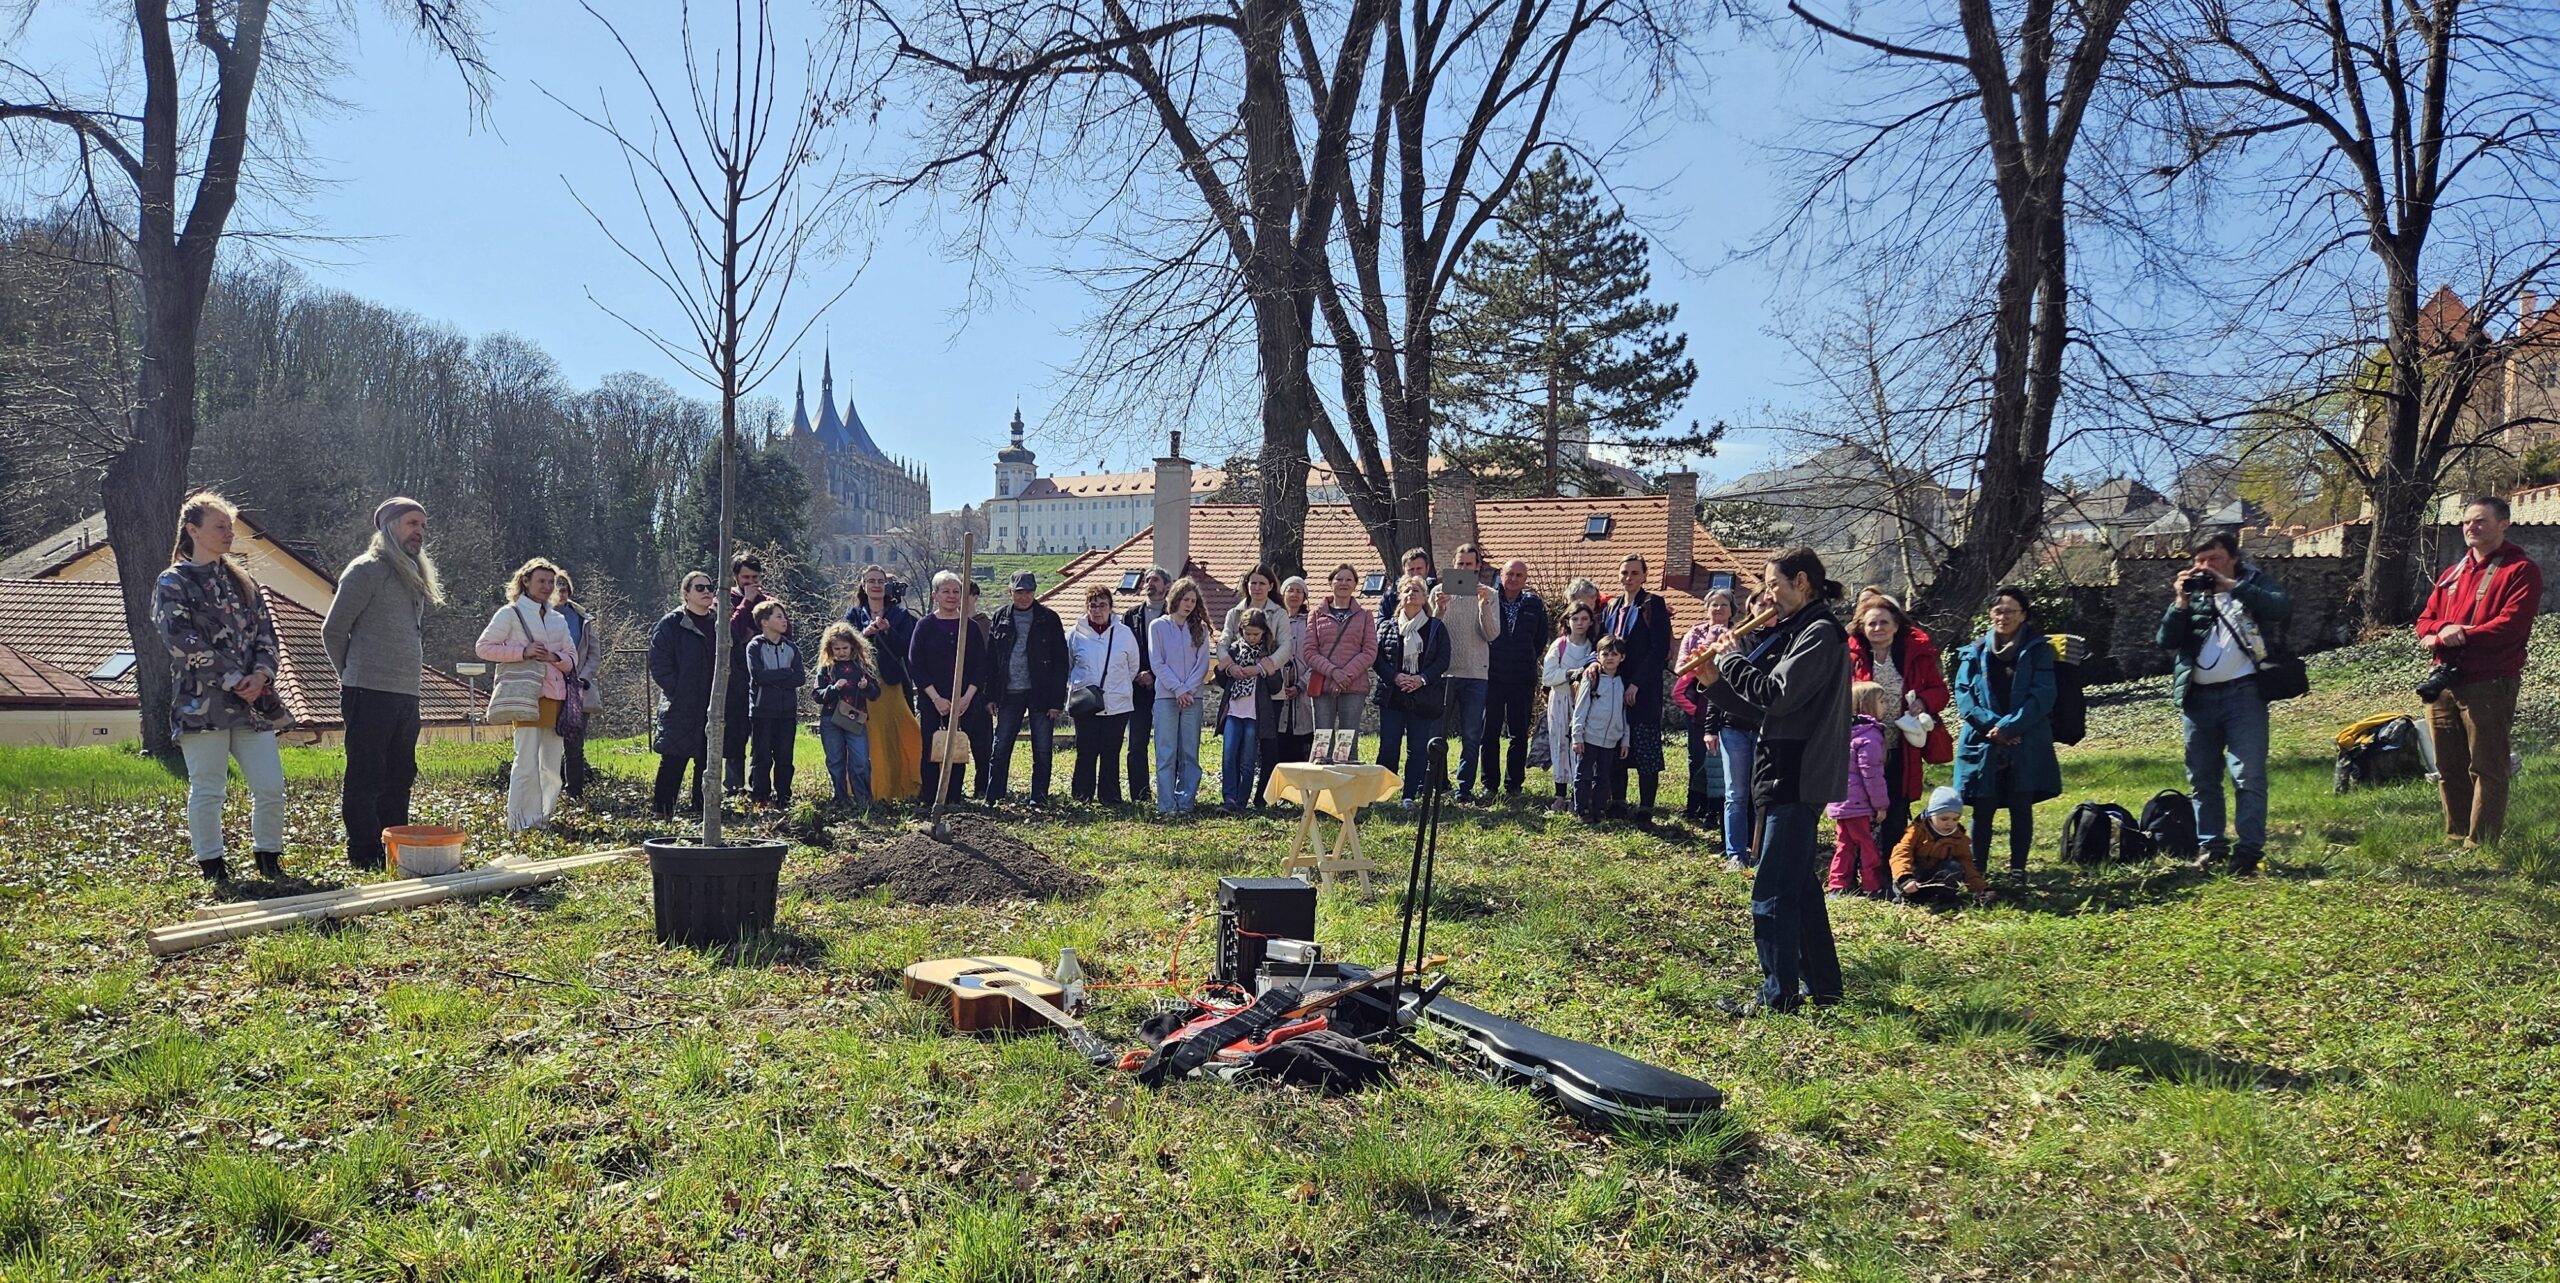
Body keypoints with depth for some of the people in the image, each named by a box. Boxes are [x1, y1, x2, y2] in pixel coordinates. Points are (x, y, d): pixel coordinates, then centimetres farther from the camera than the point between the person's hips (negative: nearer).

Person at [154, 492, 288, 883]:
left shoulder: (242, 581, 18)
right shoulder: (173, 583, 1)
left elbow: (266, 634, 14)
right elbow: (183, 642, -9)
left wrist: (260, 674, -6)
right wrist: (234, 680, -13)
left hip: (251, 702, 5)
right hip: (201, 703, -5)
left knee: (271, 787, 1)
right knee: (207, 791, 0)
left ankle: (268, 860, 16)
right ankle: (212, 868, 10)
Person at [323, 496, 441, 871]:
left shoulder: (415, 577, 18)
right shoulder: (366, 571, -7)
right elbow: (333, 631, -6)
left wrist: (412, 668, 17)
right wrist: (354, 675, 5)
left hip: (407, 696, 8)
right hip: (370, 695, -8)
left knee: (399, 778, 13)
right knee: (365, 779, -3)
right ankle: (366, 856, 0)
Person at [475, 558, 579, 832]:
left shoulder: (558, 619, 19)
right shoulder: (511, 613, 2)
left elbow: (572, 657, 18)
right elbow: (483, 647, -3)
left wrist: (556, 658, -5)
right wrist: (523, 652, -13)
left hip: (555, 696, 6)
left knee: (552, 764, 7)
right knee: (527, 763, -10)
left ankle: (543, 815, 16)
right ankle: (520, 820, -3)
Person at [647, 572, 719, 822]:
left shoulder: (717, 624, 13)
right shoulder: (671, 623, -4)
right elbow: (658, 663, -10)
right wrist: (678, 692, -14)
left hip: (711, 708, 6)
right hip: (680, 708, -5)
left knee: (708, 761, 10)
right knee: (673, 762, -4)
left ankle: (703, 808, 18)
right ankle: (661, 810, 2)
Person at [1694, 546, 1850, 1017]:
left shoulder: (1821, 633, -13)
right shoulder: (1796, 631, 16)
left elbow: (1774, 695, -23)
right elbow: (1761, 704, 15)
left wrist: (1732, 658, -10)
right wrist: (1714, 681, 3)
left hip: (1796, 778, -10)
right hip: (1788, 773, 10)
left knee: (1773, 889, -7)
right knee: (1799, 883, 16)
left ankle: (1779, 995, -1)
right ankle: (1823, 985, 25)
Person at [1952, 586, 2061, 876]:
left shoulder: (2038, 650, 2)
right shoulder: (1975, 652, 7)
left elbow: (2042, 696, -7)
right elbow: (1963, 696, 0)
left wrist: (2008, 727, -15)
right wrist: (1992, 724, -13)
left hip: (2027, 746, -1)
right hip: (1983, 744, 1)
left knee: (2021, 806, 4)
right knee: (1983, 808, 2)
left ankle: (2018, 868, 14)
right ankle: (1976, 870, 10)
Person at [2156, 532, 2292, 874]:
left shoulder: (2255, 582, 7)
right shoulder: (2190, 592, 14)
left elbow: (2283, 607, -14)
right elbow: (2166, 641, 5)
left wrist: (2230, 585, -16)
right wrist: (2181, 602, -8)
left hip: (2243, 692, -4)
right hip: (2198, 697, 4)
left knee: (2249, 775, -6)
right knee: (2202, 778, 7)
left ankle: (2249, 849, -4)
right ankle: (2210, 846, 15)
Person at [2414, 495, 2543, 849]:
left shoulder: (2520, 570, -2)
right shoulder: (2452, 573, 20)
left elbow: (2512, 623, -14)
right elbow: (2425, 619, 15)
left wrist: (2463, 635, -14)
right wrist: (2440, 632, -7)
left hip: (2489, 684, -7)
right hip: (2444, 682, 7)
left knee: (2487, 768, -3)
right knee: (2449, 768, 12)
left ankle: (2479, 845, -1)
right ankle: (2455, 836, 22)